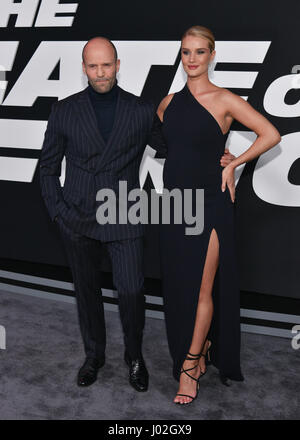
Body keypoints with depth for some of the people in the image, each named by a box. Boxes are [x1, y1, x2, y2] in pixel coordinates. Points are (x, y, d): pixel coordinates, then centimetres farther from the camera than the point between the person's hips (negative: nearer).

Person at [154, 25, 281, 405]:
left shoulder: (224, 100, -5)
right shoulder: (168, 102, 9)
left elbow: (270, 135, -7)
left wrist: (231, 165, -5)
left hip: (210, 204, -5)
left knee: (202, 289, 0)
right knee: (178, 287, 10)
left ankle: (189, 367, 14)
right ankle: (200, 352, 28)